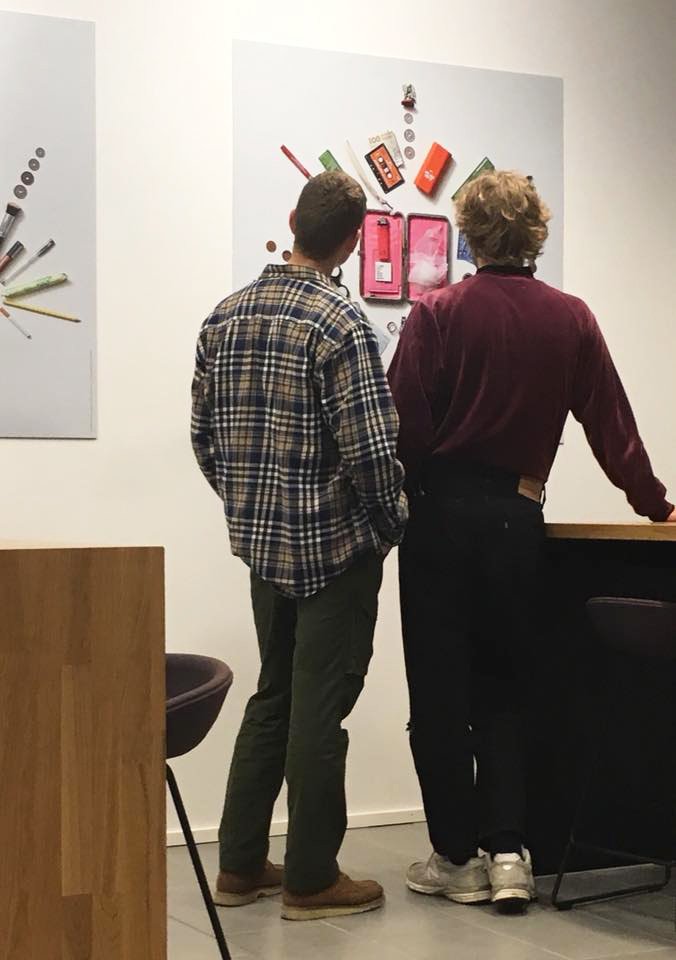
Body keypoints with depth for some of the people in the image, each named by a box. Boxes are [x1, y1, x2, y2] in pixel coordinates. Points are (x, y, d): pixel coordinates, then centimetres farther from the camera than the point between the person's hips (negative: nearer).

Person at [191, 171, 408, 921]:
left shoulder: (224, 316, 4)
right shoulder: (340, 323, -16)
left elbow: (204, 434, 9)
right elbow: (369, 448, -19)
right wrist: (392, 525, -3)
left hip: (260, 541, 7)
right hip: (334, 546, -7)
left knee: (273, 696, 17)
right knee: (319, 710, 2)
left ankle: (240, 865, 22)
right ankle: (311, 880, 11)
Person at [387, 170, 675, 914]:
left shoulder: (437, 314, -8)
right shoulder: (570, 320, 0)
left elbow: (404, 426, -11)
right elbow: (611, 425, 5)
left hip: (441, 511, -2)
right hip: (517, 517, 3)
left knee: (441, 691, 8)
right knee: (504, 689, 16)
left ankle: (458, 856, 14)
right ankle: (507, 849, 7)